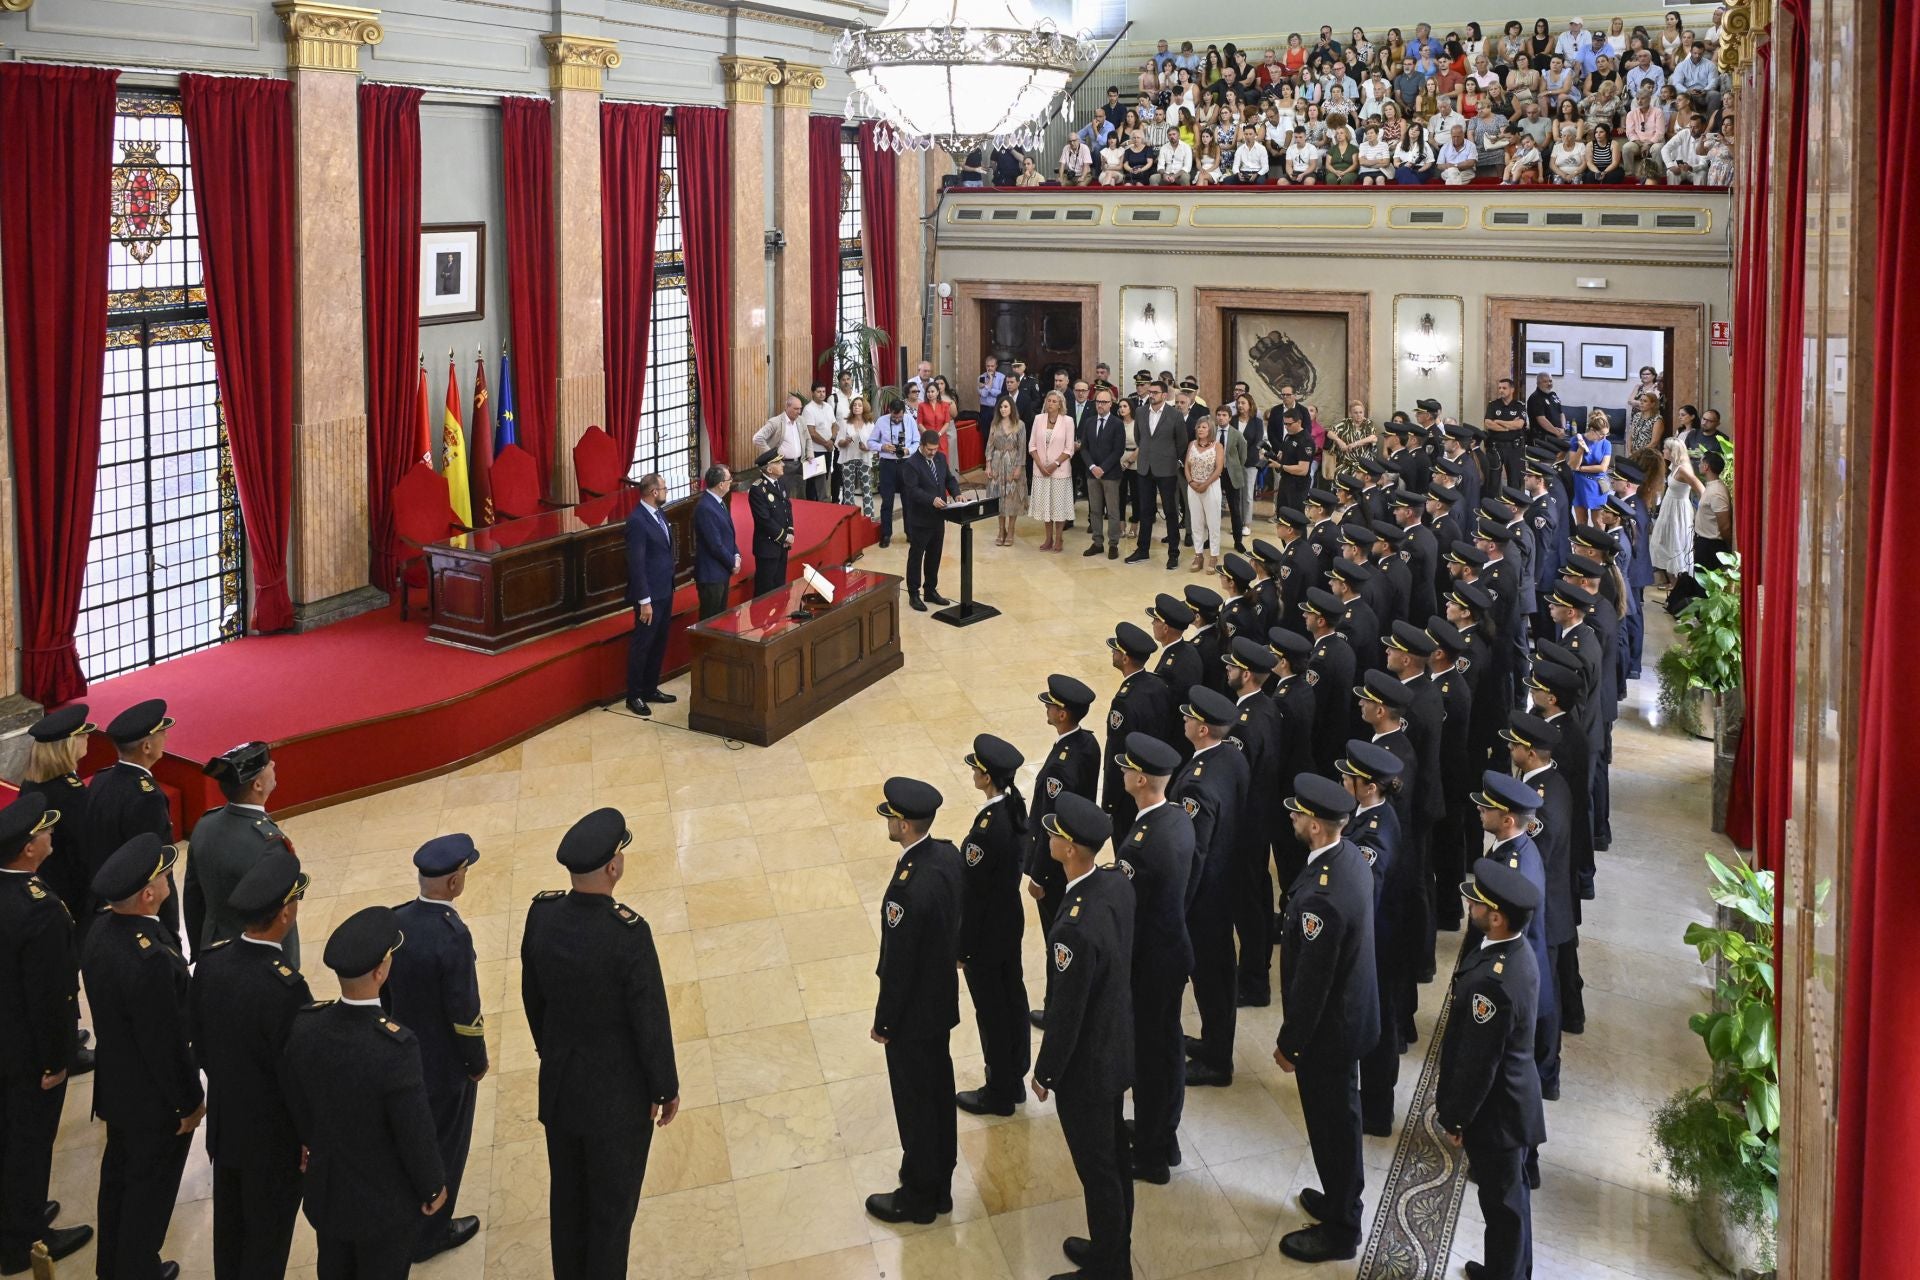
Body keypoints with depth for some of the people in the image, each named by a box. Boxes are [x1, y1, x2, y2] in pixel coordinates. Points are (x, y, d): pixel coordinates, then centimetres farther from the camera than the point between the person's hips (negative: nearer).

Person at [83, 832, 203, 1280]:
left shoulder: (102, 929, -10)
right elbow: (167, 1043, -27)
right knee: (149, 1190, 13)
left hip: (116, 1086, 8)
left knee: (118, 1176, 26)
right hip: (154, 1100, -8)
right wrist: (190, 1101, -12)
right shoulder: (150, 958, -36)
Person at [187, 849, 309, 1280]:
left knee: (229, 1227, 25)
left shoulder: (210, 961, -12)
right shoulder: (286, 987, -33)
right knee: (267, 1242, 14)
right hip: (274, 1139, -7)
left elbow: (199, 1043, 2)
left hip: (224, 1124, 7)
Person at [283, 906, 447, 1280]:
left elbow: (295, 1101, 0)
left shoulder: (305, 1025, -18)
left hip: (325, 1190, 5)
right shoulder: (395, 1046, -36)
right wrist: (434, 1186, -5)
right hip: (385, 1203, -5)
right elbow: (415, 1132, -24)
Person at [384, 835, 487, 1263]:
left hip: (405, 1051, 6)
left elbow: (383, 990, 1)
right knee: (444, 1147, 14)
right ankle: (430, 1233, 31)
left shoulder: (394, 922, -11)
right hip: (446, 1064, -6)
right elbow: (464, 1010, -24)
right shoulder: (452, 935, -31)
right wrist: (478, 1059, -8)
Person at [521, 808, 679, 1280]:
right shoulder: (628, 932, -30)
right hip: (618, 1095, -6)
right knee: (612, 1206, 14)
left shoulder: (542, 913, -13)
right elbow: (651, 1020, -20)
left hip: (558, 1083, 6)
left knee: (566, 1197, 23)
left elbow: (532, 994, 3)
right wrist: (666, 1089, -5)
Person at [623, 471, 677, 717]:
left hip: (665, 591, 9)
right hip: (650, 594, -9)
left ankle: (651, 688, 30)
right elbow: (636, 563, -21)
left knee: (659, 643, 17)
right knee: (642, 644, 2)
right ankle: (634, 696, 13)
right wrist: (644, 601, -21)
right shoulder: (637, 520, -20)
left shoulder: (658, 514, 7)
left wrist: (669, 587, 12)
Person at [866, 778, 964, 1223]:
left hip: (912, 1012, -9)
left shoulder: (907, 887, -34)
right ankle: (940, 1186, 39)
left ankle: (918, 1198, 29)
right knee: (939, 1093, 22)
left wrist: (883, 1022, -12)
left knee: (914, 1105, 10)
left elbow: (897, 963, -25)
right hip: (943, 999, 9)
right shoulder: (948, 855, -8)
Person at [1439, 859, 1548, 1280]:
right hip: (1513, 1098, 9)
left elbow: (1477, 1064, -26)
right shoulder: (1516, 952, -6)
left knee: (1502, 1203, 13)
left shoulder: (1492, 983, -36)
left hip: (1495, 1111, -9)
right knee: (1510, 1196, 26)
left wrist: (1452, 1117, -11)